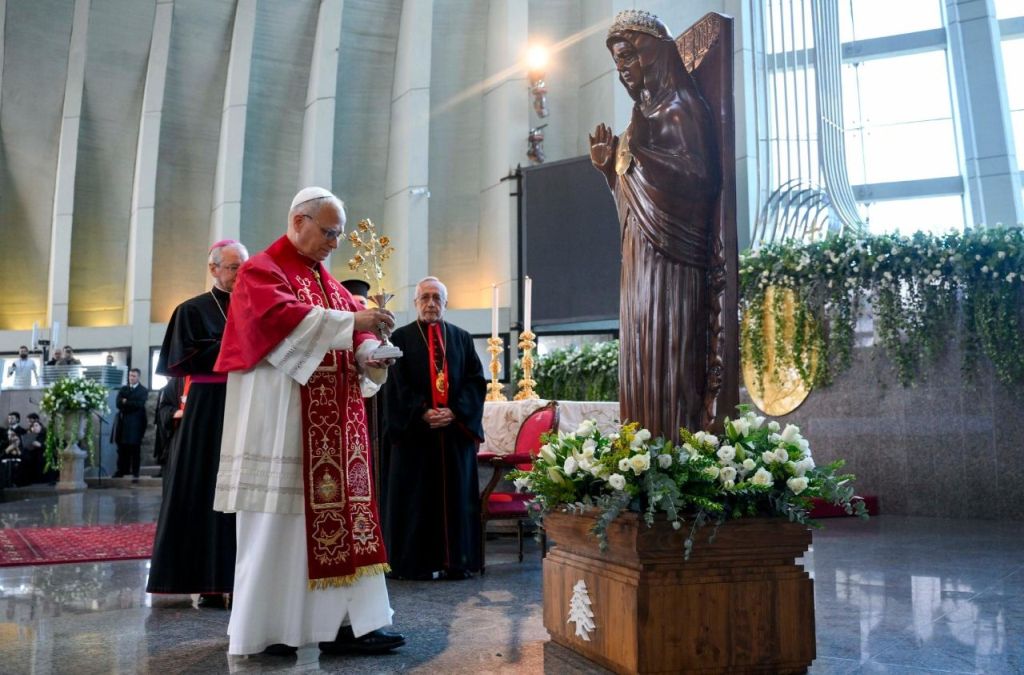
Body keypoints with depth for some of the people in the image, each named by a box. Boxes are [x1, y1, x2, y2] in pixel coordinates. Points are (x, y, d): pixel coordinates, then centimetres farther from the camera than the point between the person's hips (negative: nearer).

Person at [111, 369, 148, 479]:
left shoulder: (143, 390, 3)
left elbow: (140, 404, -11)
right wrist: (132, 406, -11)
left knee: (135, 448, -1)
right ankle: (122, 470, 9)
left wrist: (126, 402, -6)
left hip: (136, 422, -4)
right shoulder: (123, 389, 16)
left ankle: (135, 472, 2)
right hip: (123, 421, 4)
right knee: (122, 448, 4)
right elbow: (119, 403, 2)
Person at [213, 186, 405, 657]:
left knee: (335, 511, 4)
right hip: (281, 419, -7)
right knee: (276, 521, -2)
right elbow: (282, 317, -22)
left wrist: (369, 354, -8)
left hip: (332, 423, 8)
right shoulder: (262, 271, -3)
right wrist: (351, 321, -26)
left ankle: (342, 621, 7)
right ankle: (263, 630, 8)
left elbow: (348, 337, 15)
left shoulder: (328, 282, 21)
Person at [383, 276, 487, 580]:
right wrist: (423, 413, -15)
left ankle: (456, 560, 11)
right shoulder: (401, 338, 5)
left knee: (456, 494, 4)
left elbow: (476, 381, 5)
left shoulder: (462, 338, 12)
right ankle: (417, 562, 9)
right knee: (416, 496, 1)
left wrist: (455, 412, -10)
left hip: (457, 428, 2)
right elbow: (396, 384, -3)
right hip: (414, 430, -2)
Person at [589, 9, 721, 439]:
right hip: (640, 257, 9)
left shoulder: (679, 107, -2)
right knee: (640, 357, 4)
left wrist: (639, 150, -18)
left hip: (670, 258, -9)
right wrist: (608, 166, 10)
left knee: (666, 355, -12)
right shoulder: (645, 113, 23)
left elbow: (701, 177, -15)